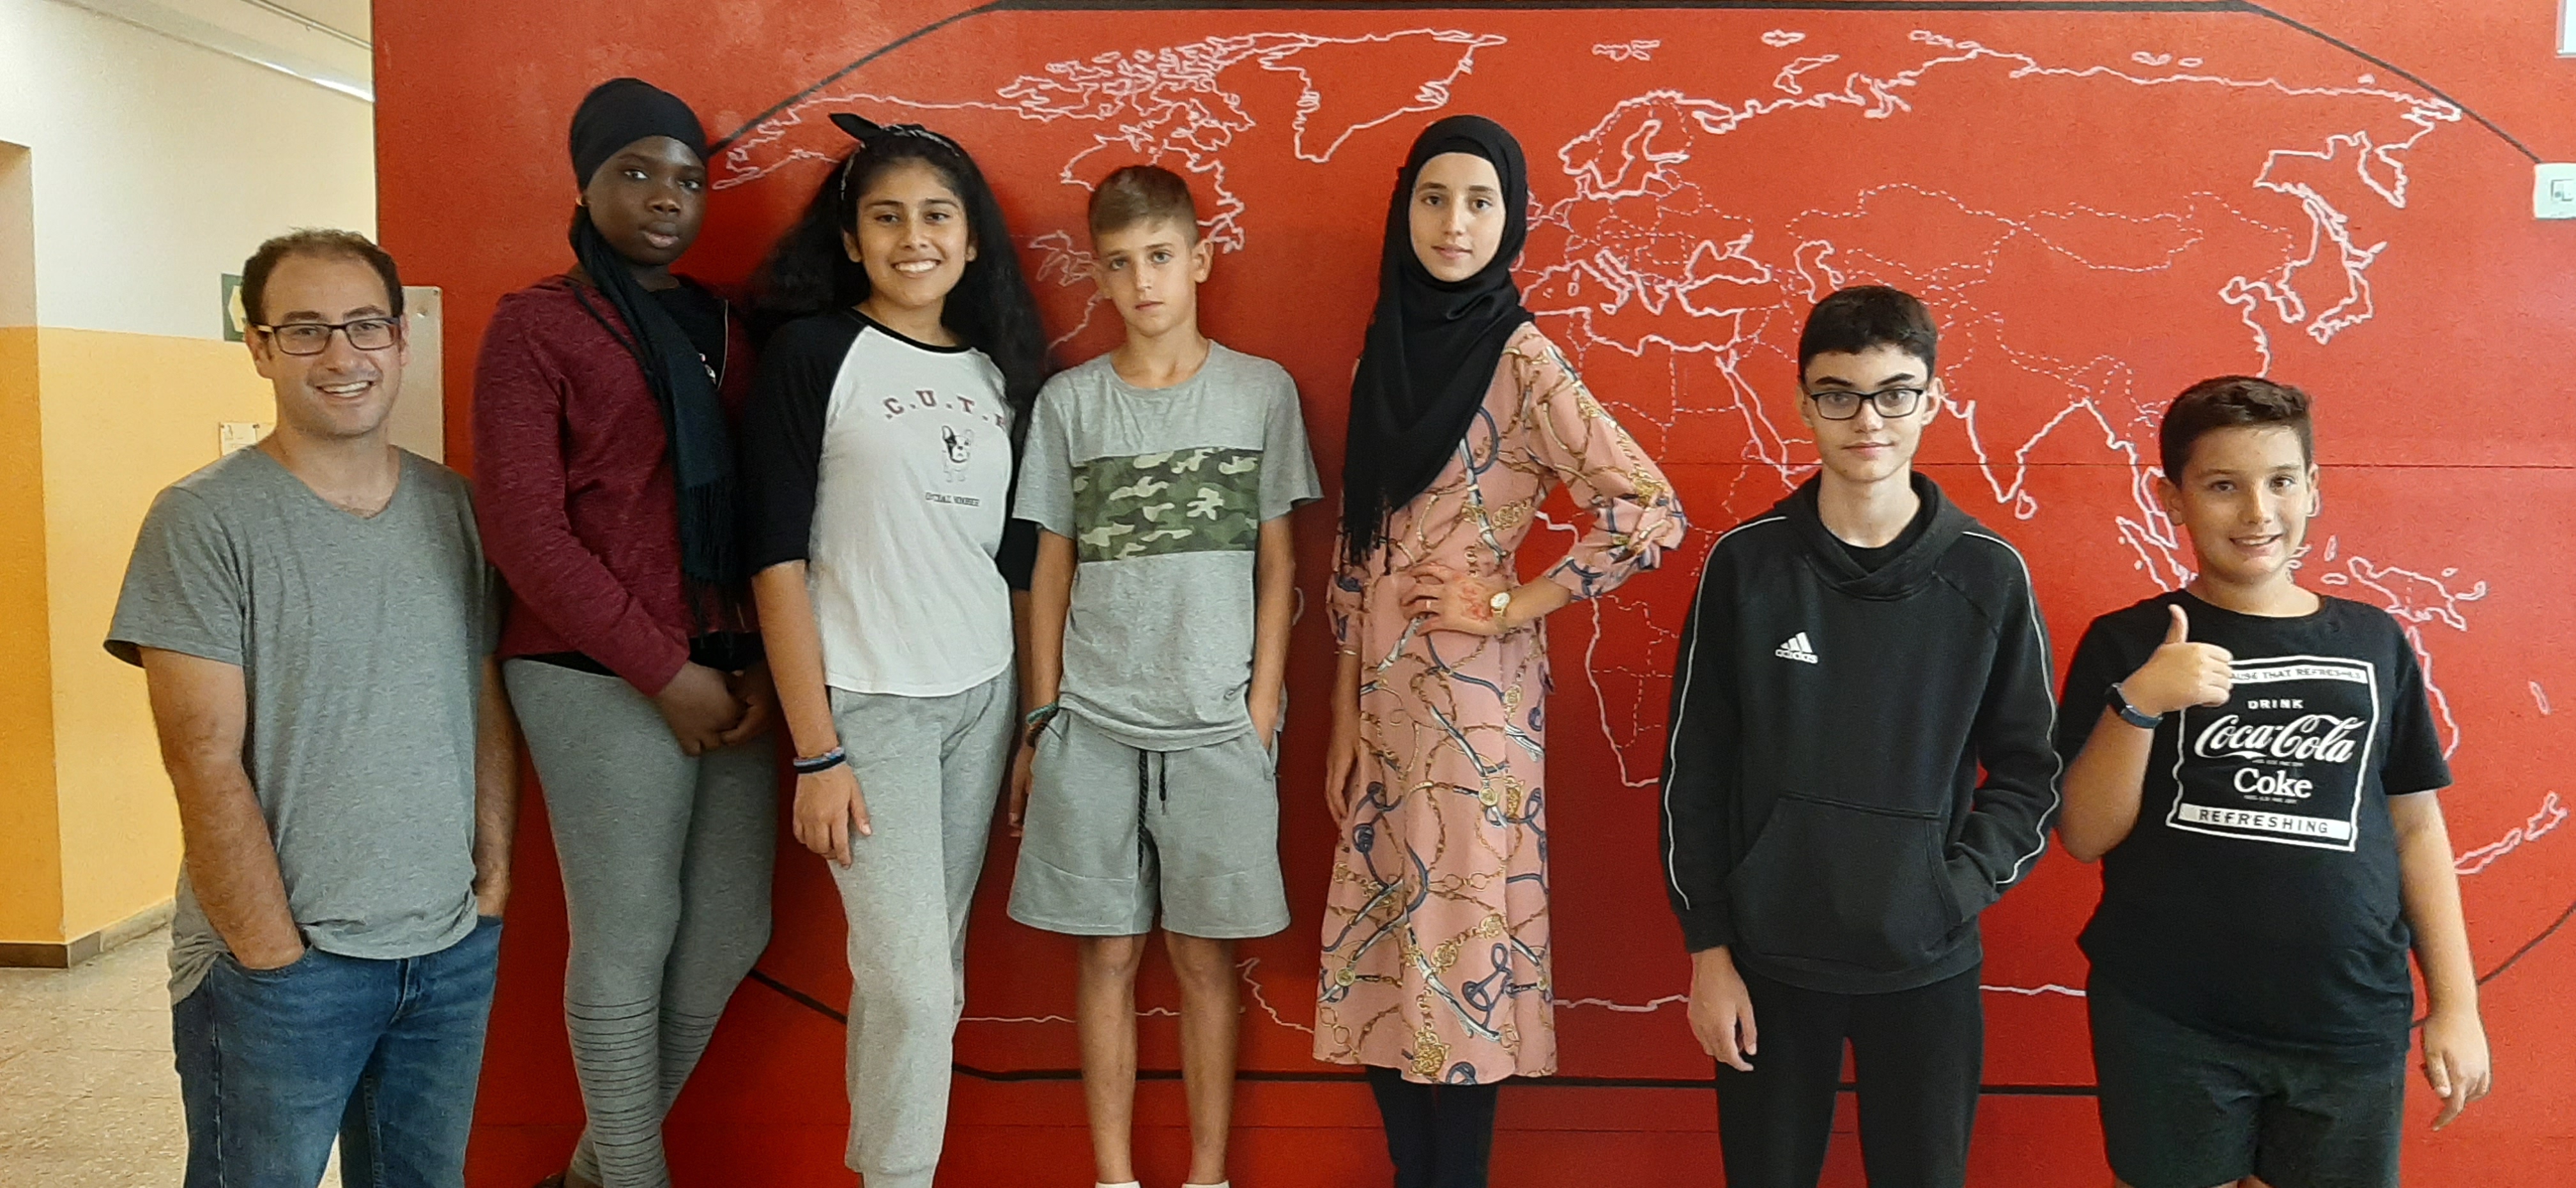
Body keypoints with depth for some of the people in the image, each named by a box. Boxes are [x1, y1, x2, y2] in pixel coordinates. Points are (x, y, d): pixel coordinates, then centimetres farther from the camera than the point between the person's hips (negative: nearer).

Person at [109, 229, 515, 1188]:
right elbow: (206, 763, -12)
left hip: (457, 948, 5)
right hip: (280, 964, -4)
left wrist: (496, 870, 4)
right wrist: (275, 956, -13)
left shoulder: (452, 505, 6)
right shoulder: (203, 521, -9)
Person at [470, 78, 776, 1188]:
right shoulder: (535, 324, -1)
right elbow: (523, 529, -9)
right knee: (627, 939, 1)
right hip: (599, 678, -6)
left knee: (733, 931, 9)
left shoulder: (722, 329, 14)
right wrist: (664, 671, -12)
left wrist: (759, 667, -3)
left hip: (729, 677, 6)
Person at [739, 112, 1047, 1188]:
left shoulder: (998, 370, 9)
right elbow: (777, 559, -8)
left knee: (927, 972, 9)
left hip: (983, 699, 5)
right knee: (912, 980, -7)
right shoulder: (811, 356, -5)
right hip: (868, 703, -5)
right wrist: (816, 752, -12)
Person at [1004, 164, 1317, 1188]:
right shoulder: (1068, 402, 5)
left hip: (1218, 724, -1)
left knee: (1204, 953, 6)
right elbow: (1051, 569, 7)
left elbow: (1277, 563, 4)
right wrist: (1041, 720, 5)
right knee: (1109, 952, 7)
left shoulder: (1263, 391, 2)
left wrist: (1263, 708, -2)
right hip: (1094, 722, 1)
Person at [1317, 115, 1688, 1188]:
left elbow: (1652, 511, -18)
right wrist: (1344, 718, 8)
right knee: (1380, 949, 11)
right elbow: (1358, 551, 10)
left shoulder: (1521, 358, -10)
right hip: (1385, 694, 6)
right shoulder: (1388, 350, 9)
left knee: (1458, 943, 2)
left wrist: (1516, 605, -12)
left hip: (1471, 695, -6)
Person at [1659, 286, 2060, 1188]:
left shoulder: (1991, 574, -3)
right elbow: (1695, 770, -1)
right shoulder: (1746, 563, -4)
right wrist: (1708, 948, -3)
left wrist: (1957, 889, -10)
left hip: (1928, 966, 0)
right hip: (1767, 959, 0)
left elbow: (2030, 768, 3)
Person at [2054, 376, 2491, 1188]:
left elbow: (2415, 826, 10)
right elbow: (2086, 837, -6)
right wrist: (2137, 703, -20)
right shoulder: (2128, 643, -2)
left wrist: (2456, 1003, 6)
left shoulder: (2374, 642, 5)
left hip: (2350, 1029, 2)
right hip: (2168, 1027, -2)